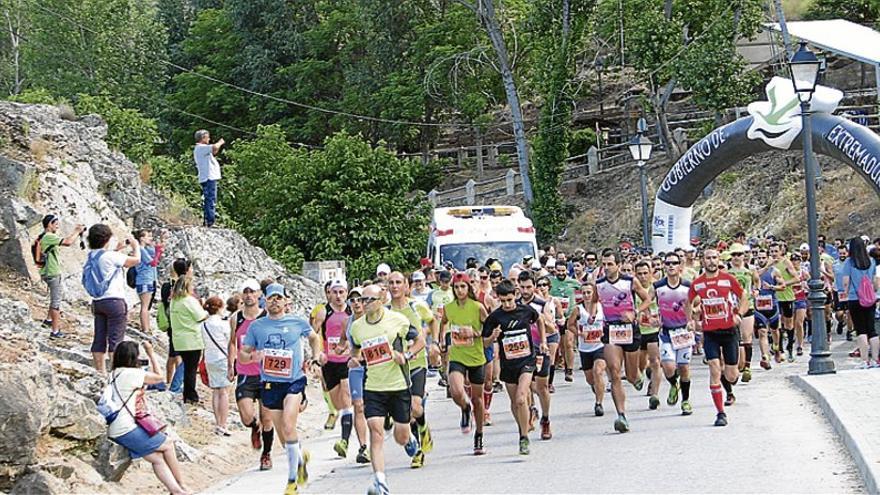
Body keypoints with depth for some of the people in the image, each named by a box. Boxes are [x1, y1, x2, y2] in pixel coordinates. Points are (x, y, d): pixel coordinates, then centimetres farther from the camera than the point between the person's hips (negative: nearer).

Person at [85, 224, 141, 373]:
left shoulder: (91, 256, 6)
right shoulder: (109, 256, -17)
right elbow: (136, 260, -14)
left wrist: (116, 249, 25)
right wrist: (135, 245, 4)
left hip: (97, 301, 7)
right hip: (114, 300, -7)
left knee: (99, 339, 9)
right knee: (116, 340, -2)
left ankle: (100, 371, 13)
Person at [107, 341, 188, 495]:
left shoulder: (113, 375, 15)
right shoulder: (131, 373, -12)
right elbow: (159, 377, 0)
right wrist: (150, 354, 9)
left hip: (114, 433, 9)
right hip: (127, 430, -9)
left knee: (157, 457, 5)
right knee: (168, 444, 7)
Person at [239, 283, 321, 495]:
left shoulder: (298, 322, 3)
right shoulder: (256, 326, 4)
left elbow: (314, 338, 23)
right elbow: (242, 354, 7)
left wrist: (315, 359, 9)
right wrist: (252, 357, -14)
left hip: (294, 381, -2)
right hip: (270, 384, 3)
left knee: (288, 427, -21)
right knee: (283, 436, 6)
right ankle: (301, 456, 40)